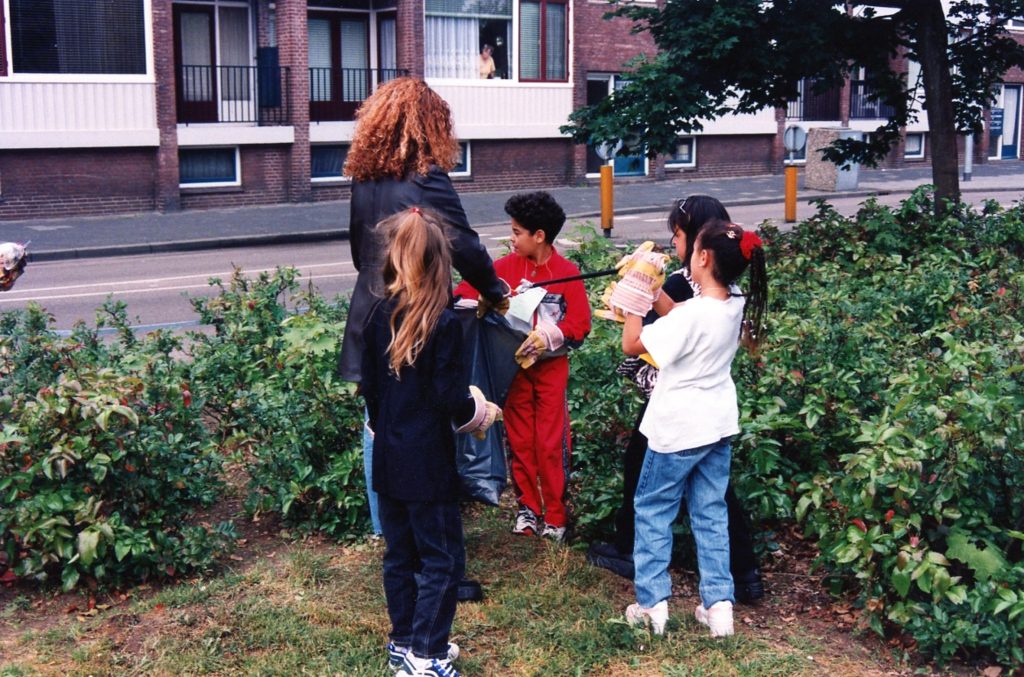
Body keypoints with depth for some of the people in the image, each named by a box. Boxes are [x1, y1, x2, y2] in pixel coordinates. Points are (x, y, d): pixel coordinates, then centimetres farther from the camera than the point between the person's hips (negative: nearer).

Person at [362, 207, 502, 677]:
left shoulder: (379, 316, 0)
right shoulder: (443, 324, -18)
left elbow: (368, 385, 7)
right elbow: (452, 398, -18)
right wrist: (482, 414, 3)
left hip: (388, 459, 6)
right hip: (428, 461, -6)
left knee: (400, 555, 18)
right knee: (442, 559, 5)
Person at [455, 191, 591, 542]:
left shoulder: (567, 272, -8)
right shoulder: (506, 267, 0)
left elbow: (580, 324, -11)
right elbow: (472, 288, -5)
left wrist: (545, 337, -20)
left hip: (551, 366, -3)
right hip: (514, 366, 3)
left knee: (551, 443, 0)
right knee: (520, 441, 9)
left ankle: (556, 516, 11)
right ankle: (528, 507, 23)